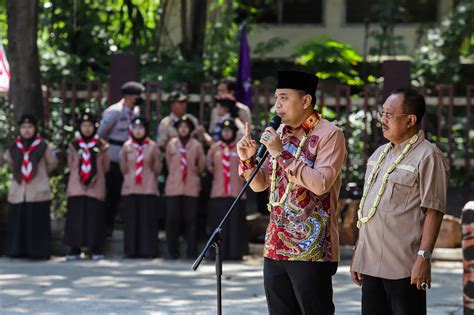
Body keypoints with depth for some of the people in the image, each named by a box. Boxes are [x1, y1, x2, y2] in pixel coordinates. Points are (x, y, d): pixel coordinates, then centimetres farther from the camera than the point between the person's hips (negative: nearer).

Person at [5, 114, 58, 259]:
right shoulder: (13, 147, 6)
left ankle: (39, 251, 0)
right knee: (18, 222, 2)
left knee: (38, 223, -3)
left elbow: (52, 163, 12)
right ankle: (19, 251, 7)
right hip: (18, 192, 3)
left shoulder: (43, 146, -2)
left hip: (38, 192, -3)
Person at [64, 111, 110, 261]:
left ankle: (96, 249, 4)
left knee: (95, 217, -3)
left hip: (95, 187, -1)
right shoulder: (74, 145, 7)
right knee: (75, 217, -2)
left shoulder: (101, 146, 4)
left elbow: (106, 167, 11)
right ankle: (75, 249, 3)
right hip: (76, 186, 1)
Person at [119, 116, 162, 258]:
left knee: (148, 219, -2)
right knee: (131, 219, 0)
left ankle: (148, 250, 2)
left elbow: (157, 168, 9)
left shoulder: (152, 147, 0)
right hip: (131, 188, 1)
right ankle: (132, 250, 4)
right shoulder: (127, 147, 4)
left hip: (149, 188, -1)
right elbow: (124, 168, 13)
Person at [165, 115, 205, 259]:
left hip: (191, 187, -1)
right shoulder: (171, 144, 5)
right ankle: (173, 251, 7)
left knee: (191, 220, -1)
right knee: (172, 219, -1)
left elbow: (201, 165, 13)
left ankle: (191, 252, 4)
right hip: (174, 187, 1)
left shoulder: (197, 145, 2)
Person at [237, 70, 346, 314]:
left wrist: (282, 153, -18)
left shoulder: (329, 134, -7)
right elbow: (260, 184, 18)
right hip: (275, 247, 7)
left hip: (311, 249, -7)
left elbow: (321, 184, -20)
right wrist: (247, 159, -1)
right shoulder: (279, 133, 13)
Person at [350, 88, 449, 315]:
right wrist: (358, 252, 20)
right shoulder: (380, 154, 18)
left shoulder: (427, 156, -7)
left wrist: (424, 257, -19)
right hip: (371, 264, 8)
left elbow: (433, 212, -13)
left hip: (403, 268, -8)